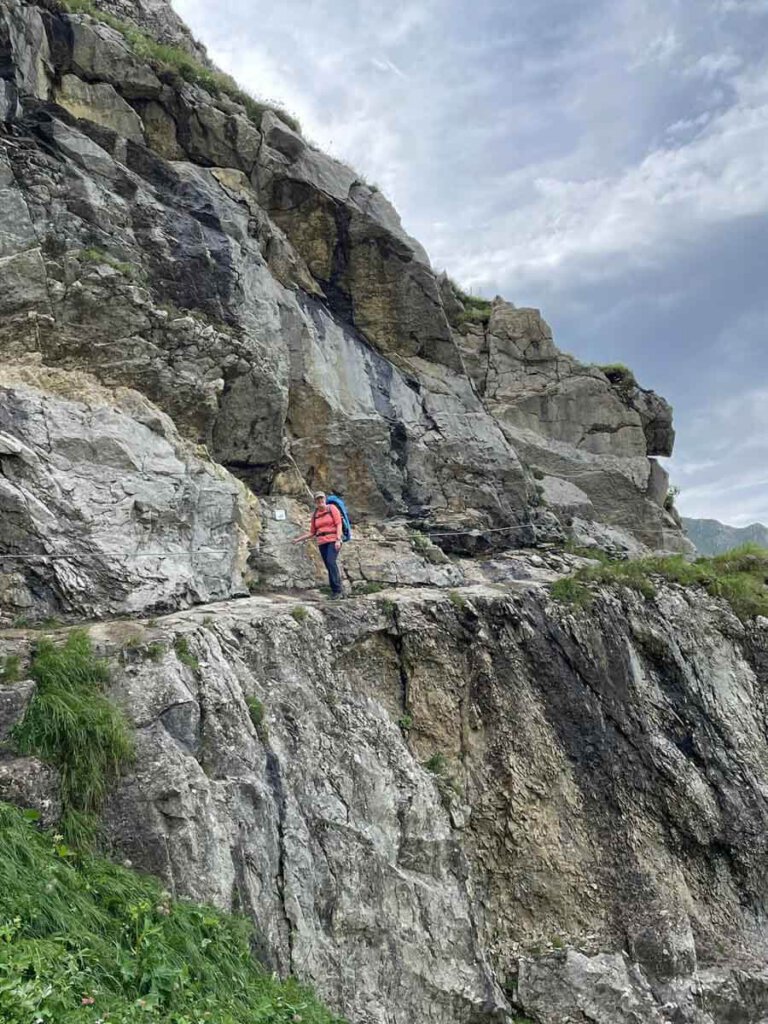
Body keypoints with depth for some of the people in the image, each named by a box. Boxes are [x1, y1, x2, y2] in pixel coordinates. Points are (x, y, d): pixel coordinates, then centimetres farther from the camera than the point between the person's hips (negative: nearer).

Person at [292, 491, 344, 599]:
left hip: (333, 540, -5)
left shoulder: (332, 508, 0)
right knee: (329, 566, 0)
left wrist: (338, 540, -18)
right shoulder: (315, 515, 12)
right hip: (322, 543, 5)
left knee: (331, 562, -23)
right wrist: (299, 539, 10)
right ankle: (337, 590, 3)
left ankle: (337, 589, -21)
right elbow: (312, 533, 17)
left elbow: (339, 524, -7)